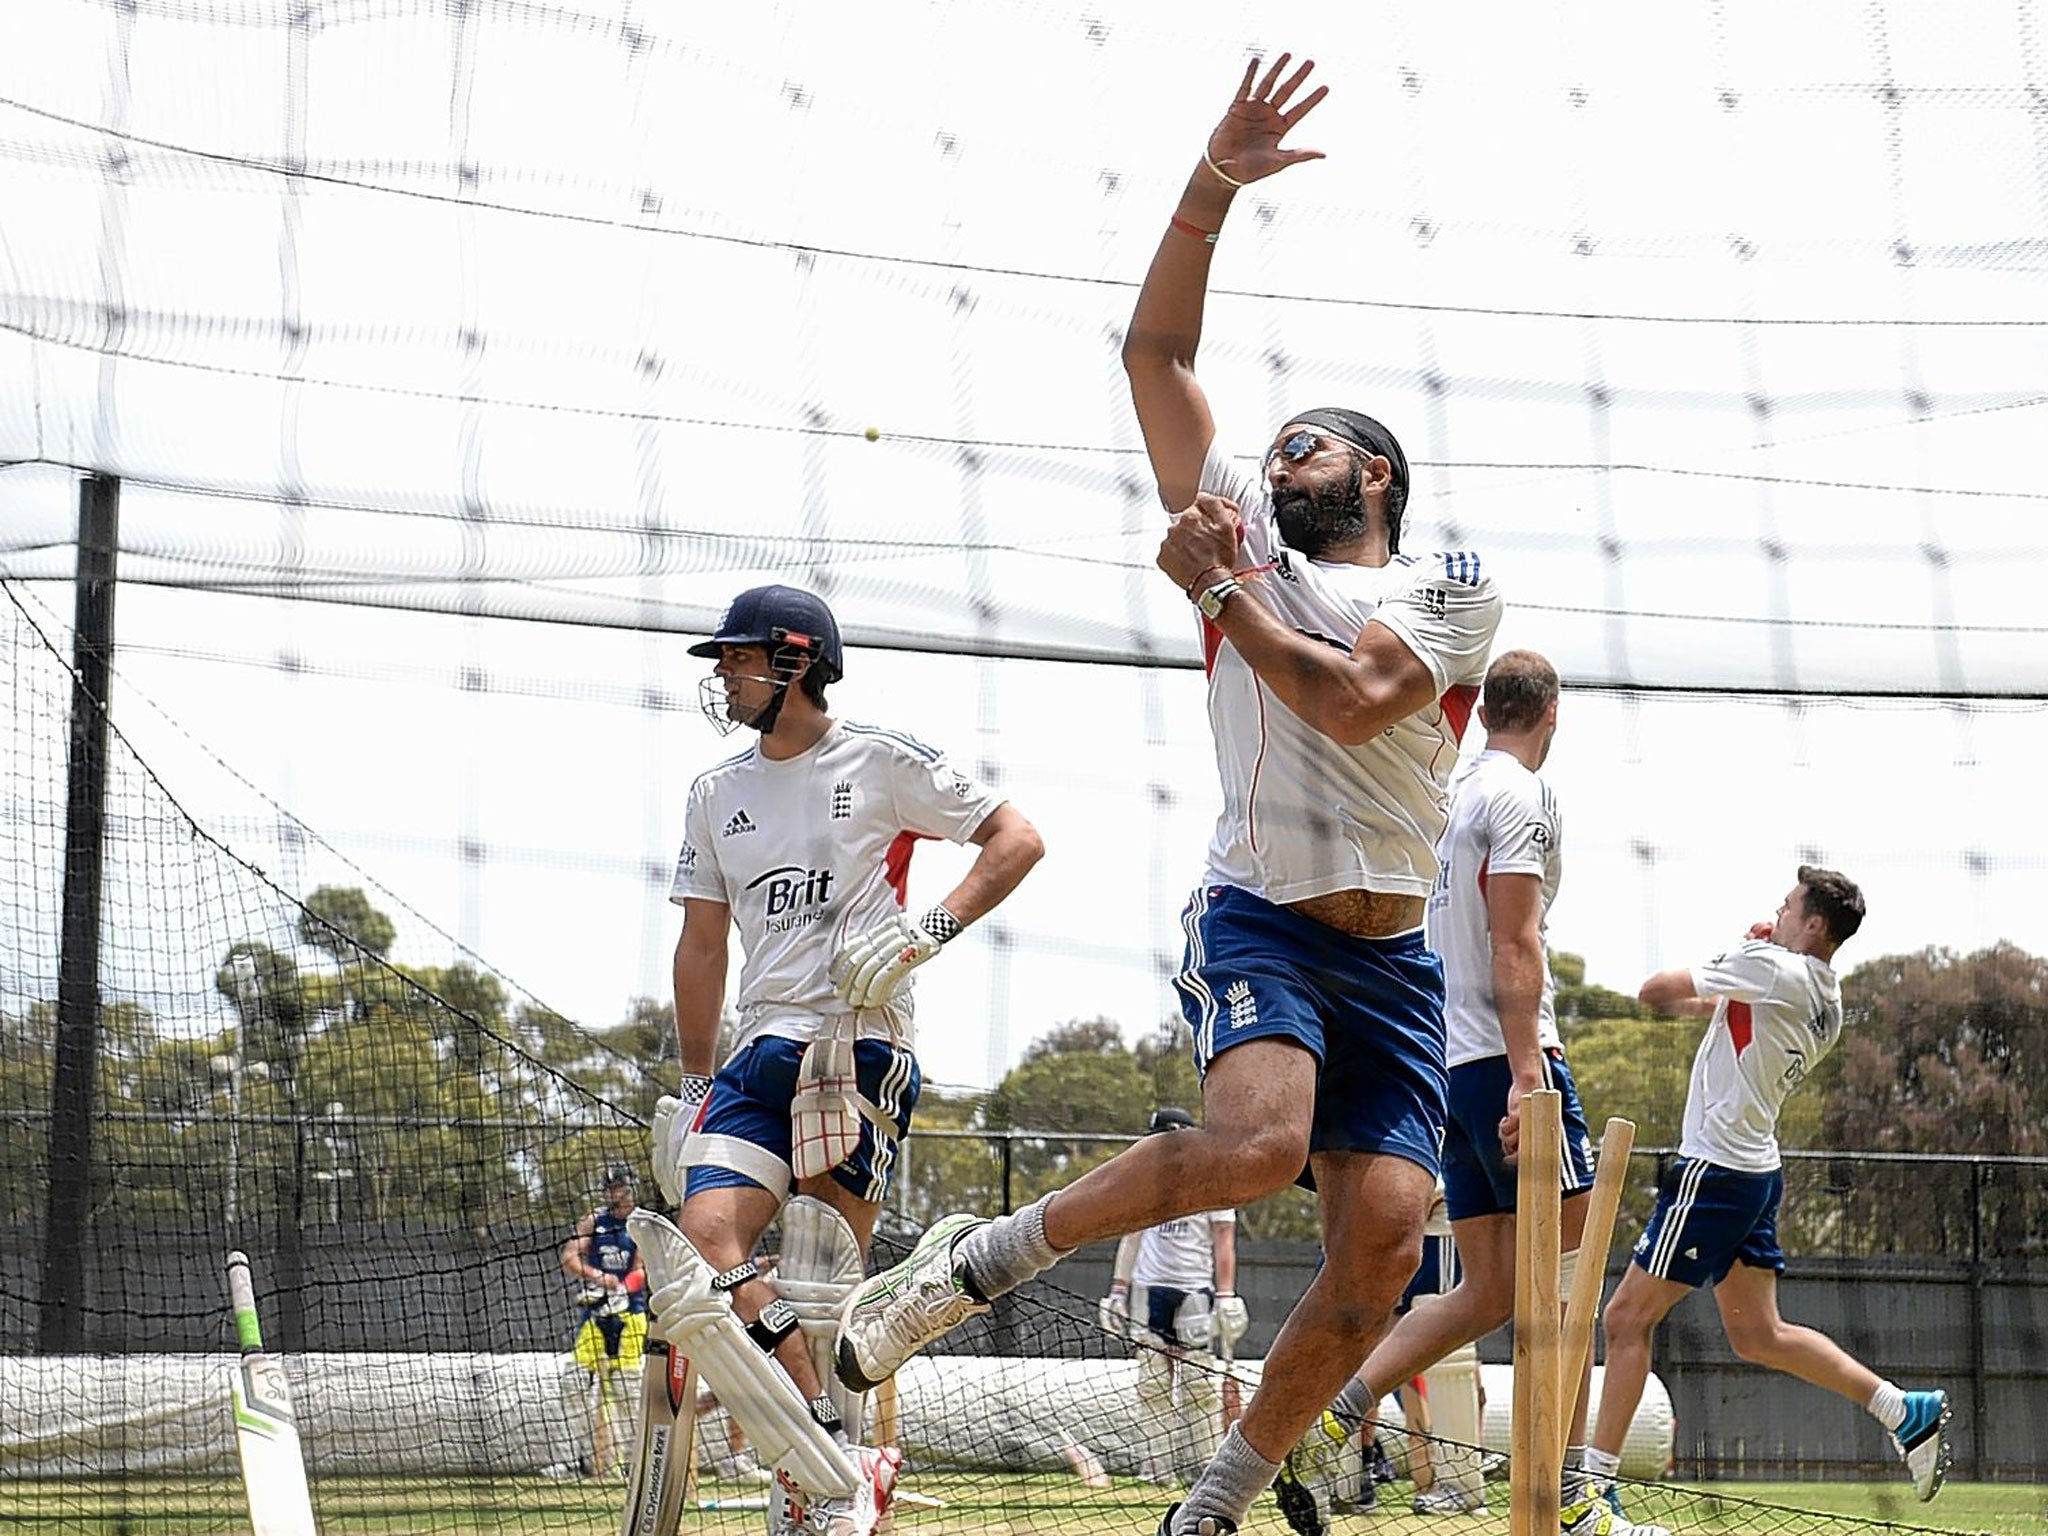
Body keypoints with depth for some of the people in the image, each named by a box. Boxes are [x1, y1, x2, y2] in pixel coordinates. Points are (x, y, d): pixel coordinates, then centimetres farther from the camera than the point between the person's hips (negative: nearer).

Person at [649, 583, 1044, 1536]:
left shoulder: (880, 764, 2)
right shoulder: (717, 795, 18)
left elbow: (1015, 839, 2)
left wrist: (929, 931, -11)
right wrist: (694, 1085, 19)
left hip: (861, 1046, -5)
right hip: (760, 1054, 5)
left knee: (825, 1277, -9)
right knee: (706, 1242, -14)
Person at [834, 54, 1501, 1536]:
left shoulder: (1460, 586, 8)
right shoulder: (1245, 530, 14)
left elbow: (1351, 699, -12)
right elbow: (1156, 351, 10)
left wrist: (1218, 589, -3)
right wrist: (1213, 188, 1)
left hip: (1396, 959, 1)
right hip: (1260, 915, -1)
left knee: (1383, 1241, -12)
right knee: (1256, 1141, -30)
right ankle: (981, 1258, -14)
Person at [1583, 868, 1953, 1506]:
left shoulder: (1768, 965, -15)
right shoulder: (1826, 1004, 12)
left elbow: (1656, 992, -8)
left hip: (1714, 1172, -9)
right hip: (1758, 1172, 9)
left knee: (1626, 1318, -5)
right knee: (1758, 1334, 15)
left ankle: (1594, 1480, -4)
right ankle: (1906, 1410, 13)